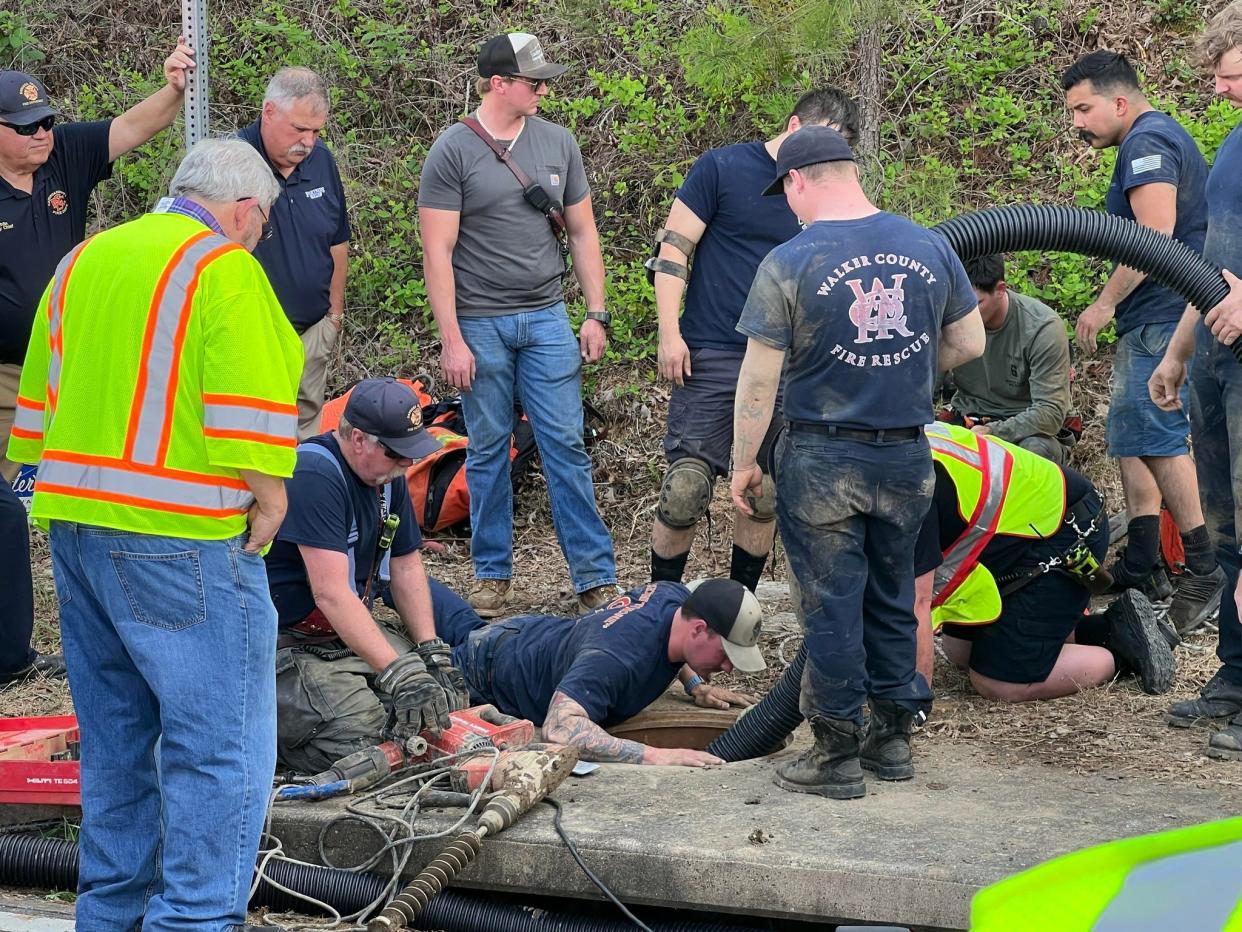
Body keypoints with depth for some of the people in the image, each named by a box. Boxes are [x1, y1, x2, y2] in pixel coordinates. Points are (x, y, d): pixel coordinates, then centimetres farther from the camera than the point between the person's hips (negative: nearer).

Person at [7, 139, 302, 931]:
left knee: (115, 734, 18)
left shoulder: (82, 262, 15)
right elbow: (252, 415, -17)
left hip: (76, 528, 8)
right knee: (219, 744, -3)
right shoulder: (225, 271, -9)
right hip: (178, 539, -8)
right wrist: (267, 508, -6)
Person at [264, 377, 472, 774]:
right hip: (287, 646, -10)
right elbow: (331, 593, -29)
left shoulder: (386, 474, 7)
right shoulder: (314, 476, -23)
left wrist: (431, 653, 0)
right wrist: (398, 674, -33)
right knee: (359, 734, -28)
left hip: (353, 633, 10)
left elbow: (406, 566, 14)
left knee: (445, 694, -7)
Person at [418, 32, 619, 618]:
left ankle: (595, 577, 3)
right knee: (487, 450, 6)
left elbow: (583, 232, 13)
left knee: (566, 447, 0)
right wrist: (452, 339, -12)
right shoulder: (454, 151, -5)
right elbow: (437, 251, -7)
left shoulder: (557, 143, 7)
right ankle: (492, 575, 17)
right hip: (481, 324, -3)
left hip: (546, 319, 3)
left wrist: (596, 315, 7)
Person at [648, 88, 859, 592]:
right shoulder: (722, 168, -2)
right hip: (711, 358, -4)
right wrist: (669, 333, -10)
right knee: (686, 489, -9)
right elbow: (672, 249, -3)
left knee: (766, 494, 7)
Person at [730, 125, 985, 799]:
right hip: (907, 458, 4)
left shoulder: (788, 264, -13)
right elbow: (969, 342, 9)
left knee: (831, 605, 4)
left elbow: (758, 379, -11)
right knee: (893, 597, 17)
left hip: (822, 460, -4)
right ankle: (893, 736, 25)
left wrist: (743, 463, 0)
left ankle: (837, 754, 9)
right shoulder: (930, 246, 0)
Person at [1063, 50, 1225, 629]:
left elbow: (1155, 232, -22)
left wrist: (1106, 302, -17)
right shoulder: (1164, 138, 23)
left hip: (1163, 316, -11)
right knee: (1132, 437, 12)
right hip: (1156, 318, 11)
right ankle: (1138, 566, 14)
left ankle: (1206, 568, -12)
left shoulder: (1147, 141, -11)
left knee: (1156, 438, -13)